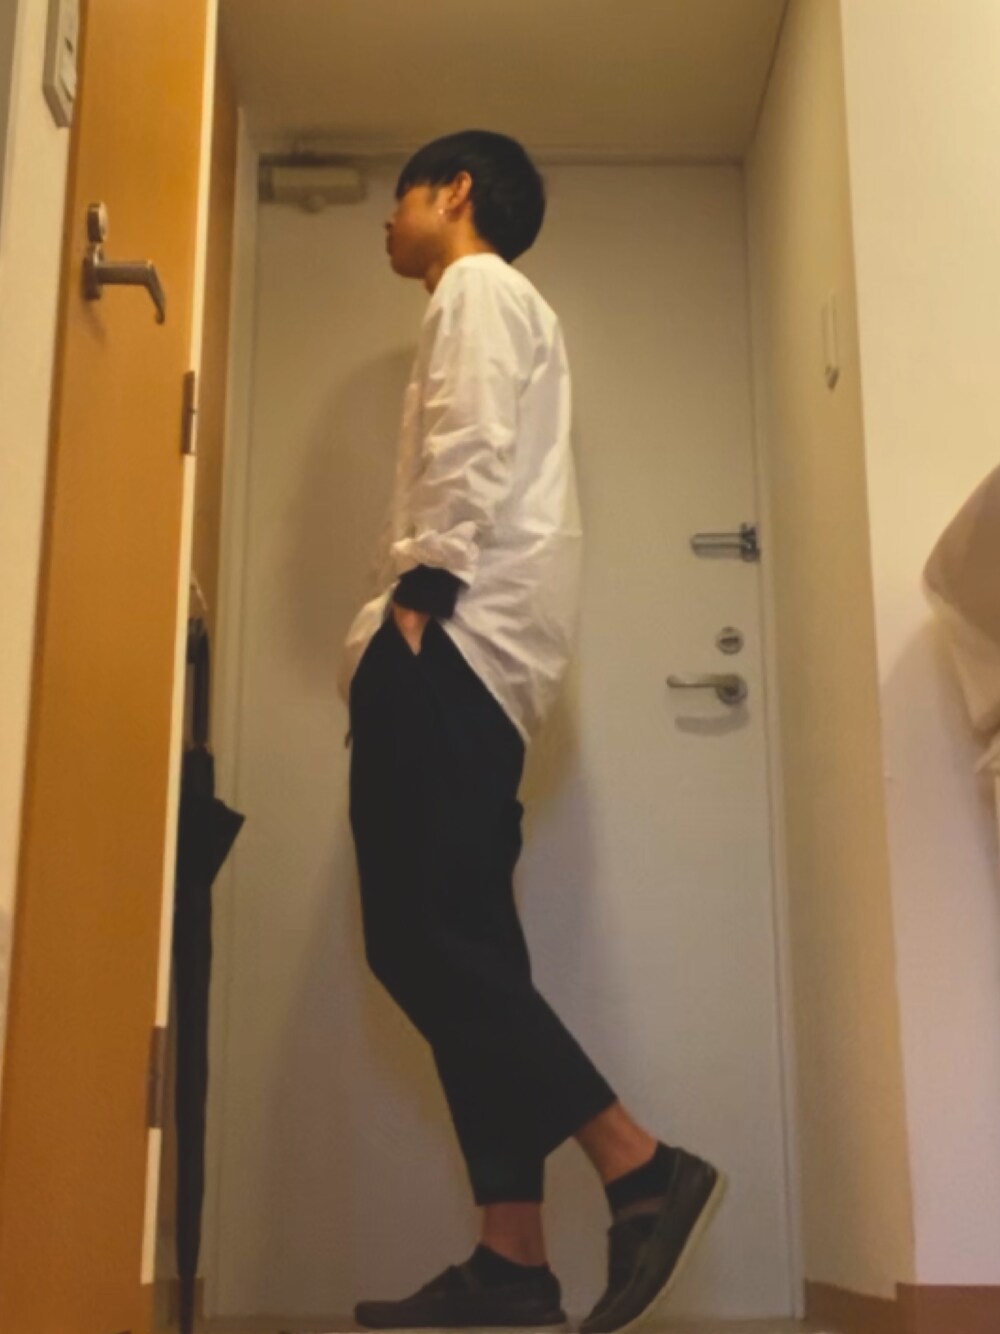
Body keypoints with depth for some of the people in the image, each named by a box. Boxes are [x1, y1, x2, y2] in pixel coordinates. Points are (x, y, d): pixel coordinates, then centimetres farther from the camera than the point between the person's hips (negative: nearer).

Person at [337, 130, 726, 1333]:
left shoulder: (480, 288, 5)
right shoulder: (497, 311, 34)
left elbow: (476, 447, -12)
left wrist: (421, 589, -19)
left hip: (458, 635, -10)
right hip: (475, 650, 10)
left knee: (419, 938, -16)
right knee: (454, 941, 1)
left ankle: (640, 1166, -16)